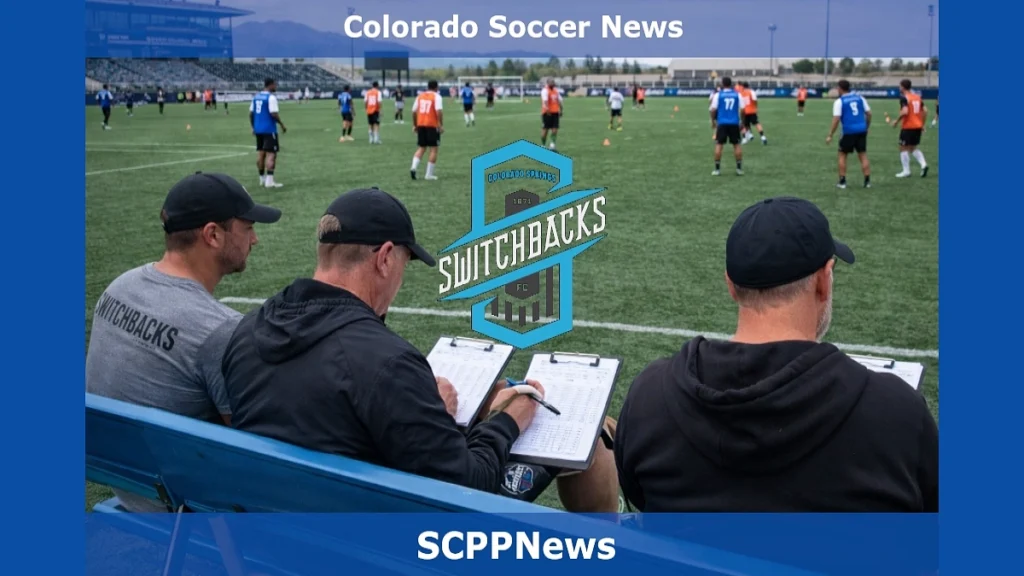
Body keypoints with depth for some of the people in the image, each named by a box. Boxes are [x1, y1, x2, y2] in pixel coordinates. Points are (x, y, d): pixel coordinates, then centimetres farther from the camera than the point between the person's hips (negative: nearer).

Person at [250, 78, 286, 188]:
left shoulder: (256, 97, 10)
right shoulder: (271, 97, -13)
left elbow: (251, 113, 11)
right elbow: (274, 114, -19)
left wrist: (254, 127, 20)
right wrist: (282, 125, -7)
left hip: (258, 130, 8)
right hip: (269, 130, -8)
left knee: (260, 153, 14)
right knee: (271, 154, -5)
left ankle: (262, 179, 21)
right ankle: (269, 180, -10)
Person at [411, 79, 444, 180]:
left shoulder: (420, 96, 11)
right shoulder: (436, 96, -4)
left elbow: (414, 111, 10)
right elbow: (439, 111, -17)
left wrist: (415, 125, 19)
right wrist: (441, 125, -14)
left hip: (420, 125, 5)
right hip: (432, 125, -5)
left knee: (421, 148, 16)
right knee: (433, 149, 5)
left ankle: (413, 167, -5)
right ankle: (429, 174, 2)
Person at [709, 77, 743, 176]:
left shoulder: (718, 95, 0)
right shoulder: (737, 94, 4)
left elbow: (713, 109, -4)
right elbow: (742, 109, 2)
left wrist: (713, 121, 10)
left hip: (722, 123, -1)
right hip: (734, 123, 1)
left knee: (719, 144, 4)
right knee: (737, 145, 9)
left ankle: (717, 169, 2)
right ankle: (739, 169, 8)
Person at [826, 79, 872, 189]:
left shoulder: (839, 101, -3)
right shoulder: (859, 97, 9)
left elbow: (836, 119, -10)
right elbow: (869, 113, 8)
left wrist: (830, 136, -6)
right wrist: (867, 127, 22)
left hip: (849, 131, -4)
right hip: (862, 130, 4)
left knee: (842, 155, 11)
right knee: (863, 155, 11)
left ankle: (842, 182, 9)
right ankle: (867, 181, 8)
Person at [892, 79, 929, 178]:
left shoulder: (904, 97, -11)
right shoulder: (917, 97, 11)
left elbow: (905, 112, -24)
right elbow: (925, 111, 10)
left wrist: (896, 121, -10)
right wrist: (922, 124, 17)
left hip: (907, 127, -7)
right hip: (918, 126, 7)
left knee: (903, 148, 4)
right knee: (913, 148, 18)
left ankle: (906, 171, 4)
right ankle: (923, 164, -2)